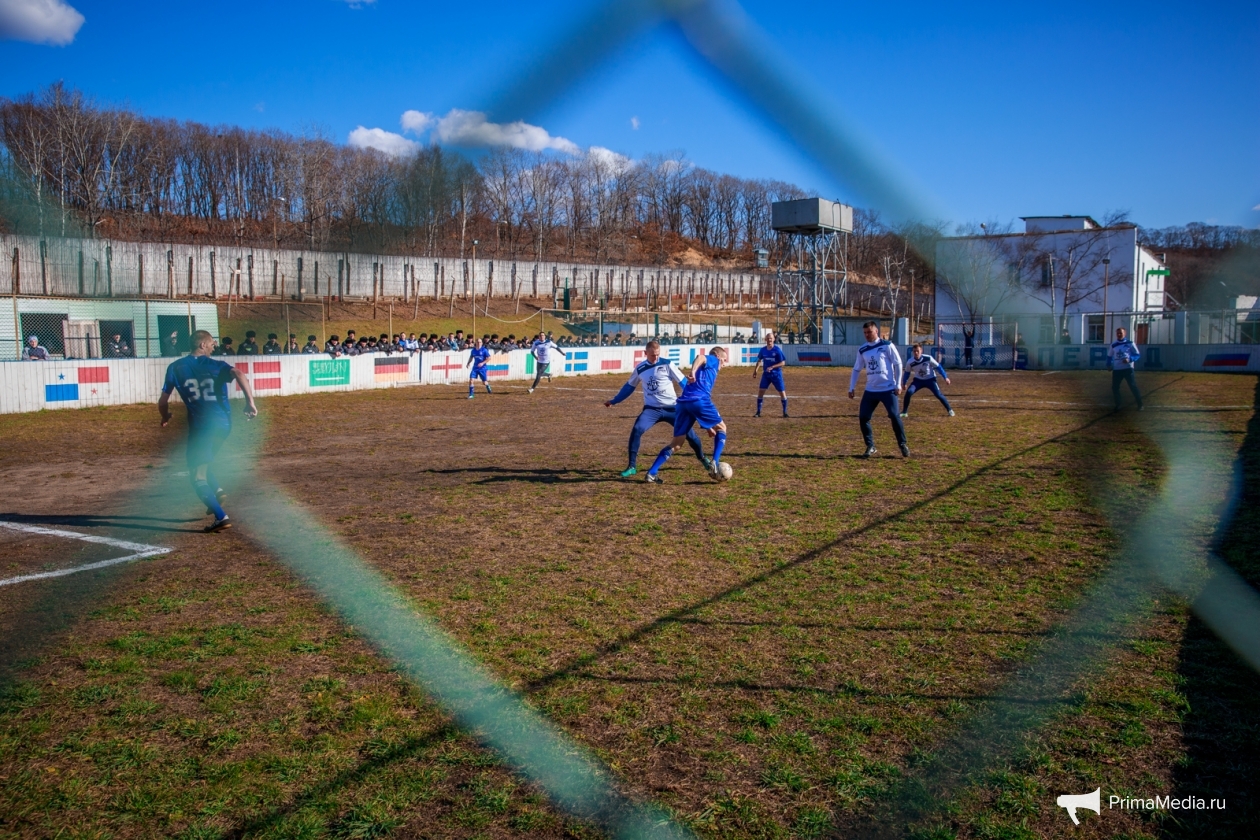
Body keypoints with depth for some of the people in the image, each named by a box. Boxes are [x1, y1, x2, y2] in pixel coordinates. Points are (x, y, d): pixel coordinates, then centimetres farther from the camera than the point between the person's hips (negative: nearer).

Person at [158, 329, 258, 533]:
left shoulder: (175, 367, 5)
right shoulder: (216, 365, 6)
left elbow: (163, 401, 5)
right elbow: (238, 374, -16)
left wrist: (165, 417, 26)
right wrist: (250, 402, -18)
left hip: (200, 425, -3)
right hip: (223, 423, 3)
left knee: (198, 475, 2)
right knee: (204, 460, 30)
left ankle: (221, 517, -13)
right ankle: (216, 491, 9)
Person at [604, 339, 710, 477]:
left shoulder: (667, 364, -7)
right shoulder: (640, 368, 2)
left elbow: (683, 382, -4)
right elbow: (629, 386, 16)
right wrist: (613, 401, 19)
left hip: (672, 407, -1)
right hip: (651, 409, 2)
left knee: (689, 432, 2)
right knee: (636, 430, -20)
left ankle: (702, 458, 31)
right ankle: (632, 467, -10)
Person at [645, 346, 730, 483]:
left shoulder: (708, 369, 38)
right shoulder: (712, 361, 17)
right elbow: (701, 358, -9)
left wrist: (707, 426, 37)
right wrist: (693, 372, -29)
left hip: (683, 403, 7)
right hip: (699, 400, -7)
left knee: (676, 444, 9)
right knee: (721, 428, 15)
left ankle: (651, 474, 1)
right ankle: (715, 463, 0)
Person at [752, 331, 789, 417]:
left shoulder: (777, 350, -13)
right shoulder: (763, 350, 0)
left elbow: (783, 362, -14)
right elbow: (759, 360, 17)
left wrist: (772, 367, -24)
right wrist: (755, 369, 12)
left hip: (776, 374, -3)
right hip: (766, 374, 3)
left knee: (782, 392, -1)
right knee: (760, 391, -3)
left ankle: (785, 412, 13)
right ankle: (758, 412, 5)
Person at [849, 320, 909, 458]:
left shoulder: (887, 345, -5)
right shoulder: (862, 350, 8)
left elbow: (898, 364, -3)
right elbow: (856, 369, 16)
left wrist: (898, 385, -7)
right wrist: (852, 387, 10)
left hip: (888, 389, -4)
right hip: (870, 390, 5)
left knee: (894, 416, -9)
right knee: (863, 417, -2)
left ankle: (903, 445, 6)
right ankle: (870, 446, 12)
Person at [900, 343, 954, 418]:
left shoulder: (928, 358, -25)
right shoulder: (910, 362, -20)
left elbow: (938, 367, -11)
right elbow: (907, 373, 0)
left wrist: (945, 377, -10)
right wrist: (904, 383, 3)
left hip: (930, 379, -1)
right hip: (918, 380, 1)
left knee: (938, 395, -11)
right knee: (909, 392, -19)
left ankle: (950, 410, 8)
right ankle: (904, 412, -6)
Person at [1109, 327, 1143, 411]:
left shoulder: (1130, 343, -2)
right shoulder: (1113, 345, 9)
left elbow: (1137, 355, -2)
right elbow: (1109, 356, 20)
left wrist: (1129, 359, -19)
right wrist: (1109, 365, 7)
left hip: (1128, 368, -4)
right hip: (1116, 369, 4)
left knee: (1133, 386, -7)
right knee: (1114, 387, 2)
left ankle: (1140, 404, 3)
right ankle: (1118, 404, 15)